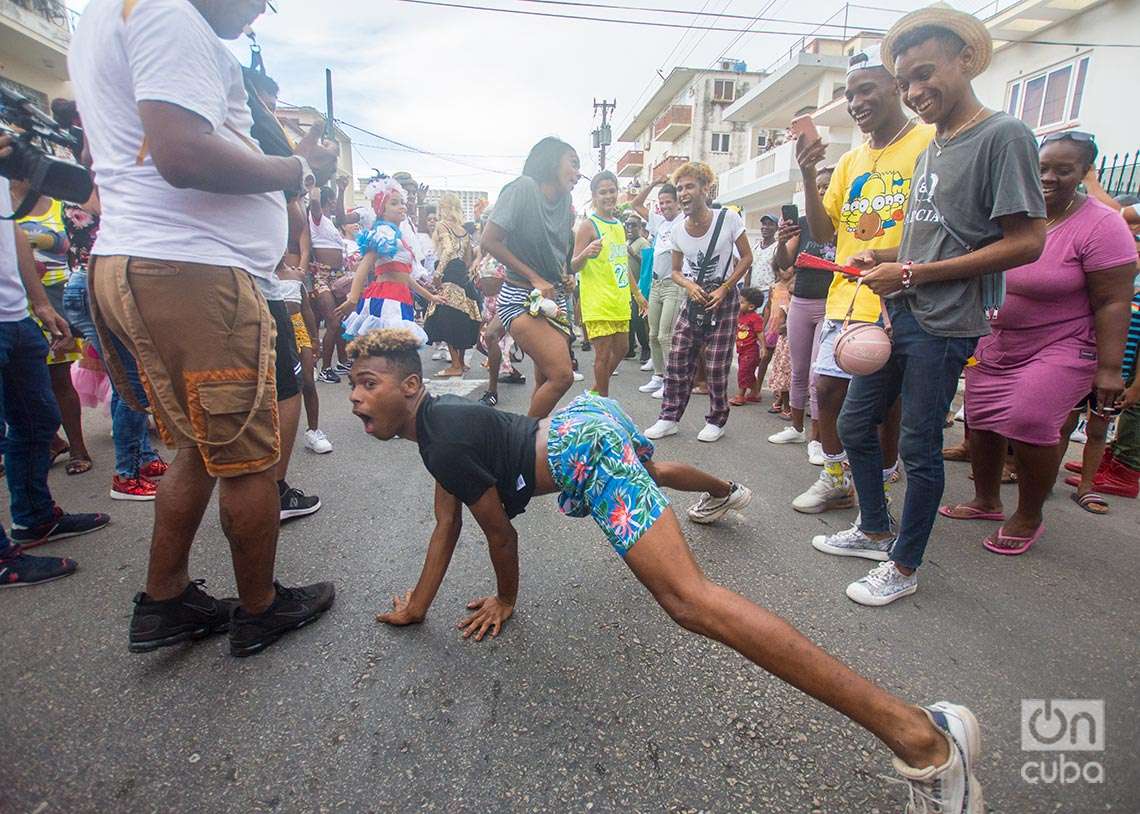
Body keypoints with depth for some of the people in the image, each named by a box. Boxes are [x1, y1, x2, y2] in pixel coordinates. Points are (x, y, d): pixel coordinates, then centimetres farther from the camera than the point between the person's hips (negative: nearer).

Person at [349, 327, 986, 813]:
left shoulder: (446, 443, -15)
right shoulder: (436, 421, 15)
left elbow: (501, 531, -5)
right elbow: (448, 523, 18)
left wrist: (505, 599, 14)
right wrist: (417, 605, 18)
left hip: (583, 447, -12)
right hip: (590, 420, 12)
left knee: (689, 600, -24)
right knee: (653, 470, 44)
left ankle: (917, 733, -28)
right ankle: (726, 491, 80)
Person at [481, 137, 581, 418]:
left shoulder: (565, 203, 12)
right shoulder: (524, 187, -9)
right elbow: (489, 241, -13)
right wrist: (535, 279, -14)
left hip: (555, 299, 8)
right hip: (521, 299, -8)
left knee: (545, 381, 8)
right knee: (562, 375, -19)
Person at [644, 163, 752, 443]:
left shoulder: (728, 218, -11)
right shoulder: (678, 231, 0)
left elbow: (746, 257, -4)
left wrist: (723, 289, -13)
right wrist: (689, 285, -11)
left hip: (724, 298, -3)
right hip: (694, 299, 4)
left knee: (716, 365, -3)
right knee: (677, 360, 0)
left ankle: (717, 421, 15)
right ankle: (669, 418, 11)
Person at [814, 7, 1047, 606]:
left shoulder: (1004, 136, -9)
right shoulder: (929, 150, 16)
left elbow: (1026, 243, -15)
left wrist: (910, 274, -17)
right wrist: (886, 257, 5)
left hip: (945, 326, -8)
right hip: (897, 315, 9)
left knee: (919, 448, 0)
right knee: (854, 423, 12)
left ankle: (903, 567, 18)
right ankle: (875, 531, 31)